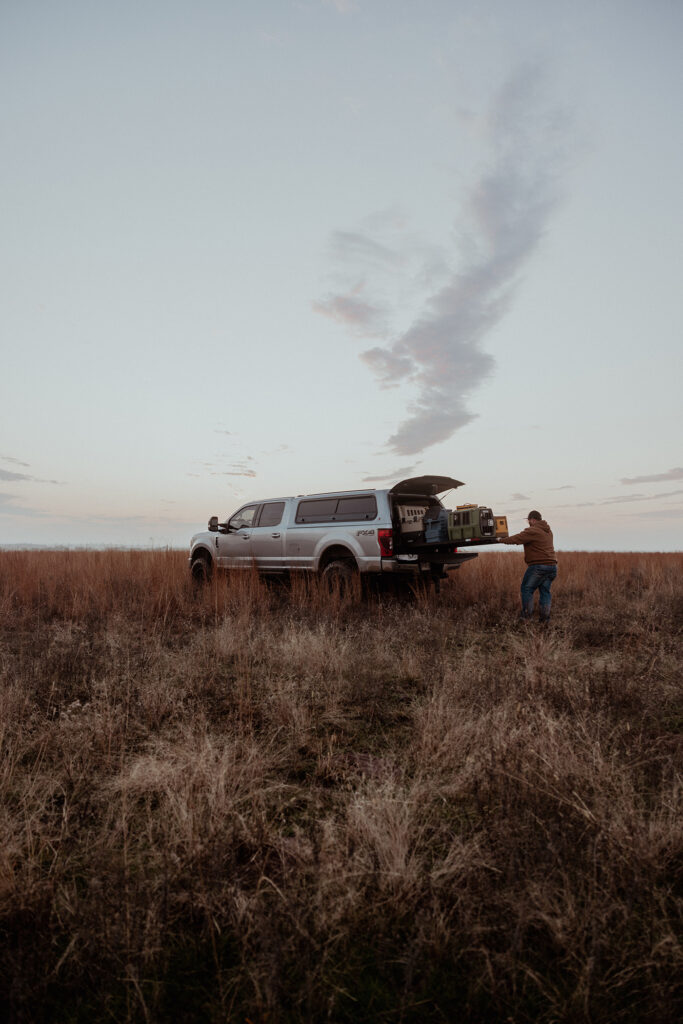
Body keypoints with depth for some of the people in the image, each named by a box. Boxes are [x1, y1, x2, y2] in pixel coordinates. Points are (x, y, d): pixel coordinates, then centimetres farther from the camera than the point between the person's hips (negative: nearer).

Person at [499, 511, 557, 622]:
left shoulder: (532, 531, -10)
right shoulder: (548, 531, 18)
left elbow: (516, 539, -9)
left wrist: (501, 540, 5)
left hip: (539, 566, -8)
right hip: (552, 565, 8)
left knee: (527, 589, 3)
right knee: (545, 592, 11)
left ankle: (527, 616, 1)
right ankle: (545, 618, 9)